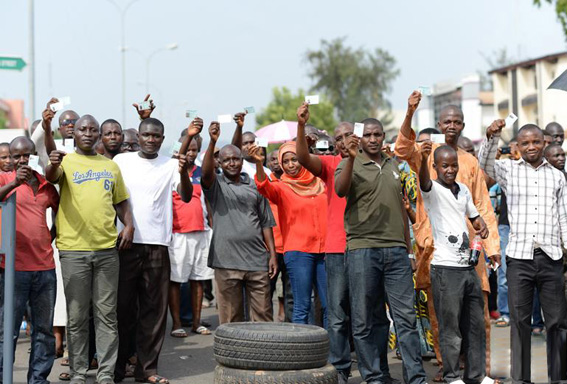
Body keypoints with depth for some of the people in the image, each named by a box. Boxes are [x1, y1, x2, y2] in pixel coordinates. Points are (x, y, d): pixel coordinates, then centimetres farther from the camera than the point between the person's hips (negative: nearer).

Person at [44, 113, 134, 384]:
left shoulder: (111, 166, 15)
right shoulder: (66, 161, 4)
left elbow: (120, 200, 21)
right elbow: (51, 177, -18)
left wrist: (129, 225, 3)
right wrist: (52, 164, -41)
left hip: (107, 248, 3)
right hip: (73, 249, -3)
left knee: (107, 314, 6)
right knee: (77, 316, 4)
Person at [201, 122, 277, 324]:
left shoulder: (255, 186, 14)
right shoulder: (216, 184, 6)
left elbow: (266, 222, 14)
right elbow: (206, 173, -19)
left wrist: (272, 254, 7)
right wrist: (213, 142, -31)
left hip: (257, 260, 2)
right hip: (226, 261, -2)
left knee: (263, 314, 3)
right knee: (231, 317, 4)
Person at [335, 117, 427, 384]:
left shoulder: (392, 166, 17)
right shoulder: (350, 165, 2)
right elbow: (340, 190, -20)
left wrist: (407, 246, 19)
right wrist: (351, 158, -33)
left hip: (396, 251, 4)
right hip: (362, 249, -4)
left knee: (406, 316, 1)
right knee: (366, 319, 2)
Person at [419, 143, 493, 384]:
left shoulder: (464, 190, 13)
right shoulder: (433, 190, -7)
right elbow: (423, 181, -31)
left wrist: (482, 226, 3)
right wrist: (422, 160, -52)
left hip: (468, 266, 7)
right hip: (446, 268, -7)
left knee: (475, 324, 13)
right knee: (450, 326, -1)